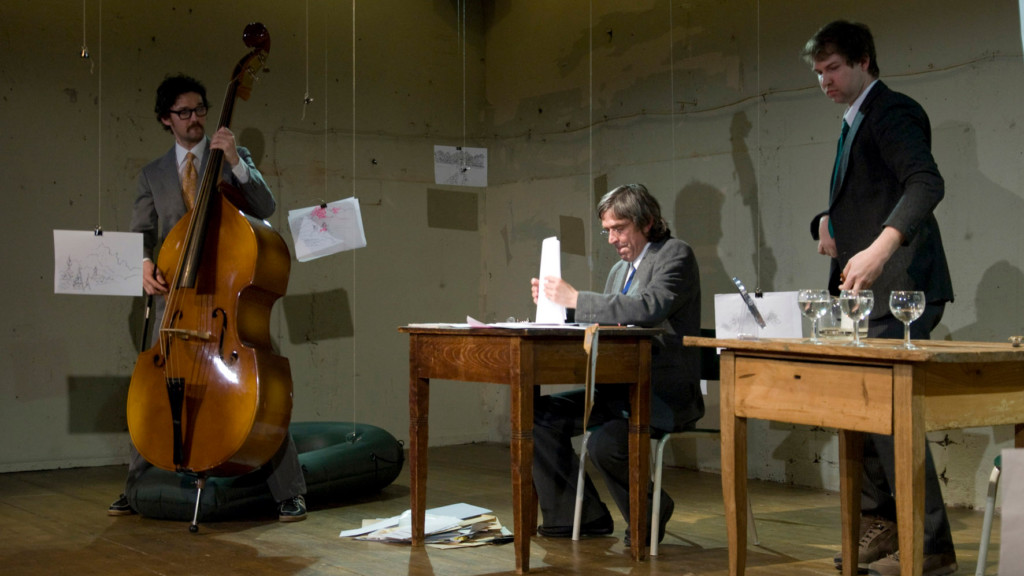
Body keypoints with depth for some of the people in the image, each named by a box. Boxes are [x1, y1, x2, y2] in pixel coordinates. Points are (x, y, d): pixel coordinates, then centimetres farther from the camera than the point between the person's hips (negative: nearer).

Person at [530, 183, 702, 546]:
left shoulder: (675, 255, -8)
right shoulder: (620, 269, 18)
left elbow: (649, 308, -26)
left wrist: (576, 298, -24)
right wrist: (554, 303, 4)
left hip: (666, 393, -9)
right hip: (621, 389, 9)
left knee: (605, 442, -31)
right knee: (541, 416, -4)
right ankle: (585, 517, 6)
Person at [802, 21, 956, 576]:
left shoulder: (893, 113, -10)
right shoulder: (856, 122, 20)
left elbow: (927, 184, -27)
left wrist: (880, 248, -41)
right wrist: (829, 223, 8)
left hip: (897, 289, -10)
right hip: (863, 287, 10)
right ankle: (878, 526, 24)